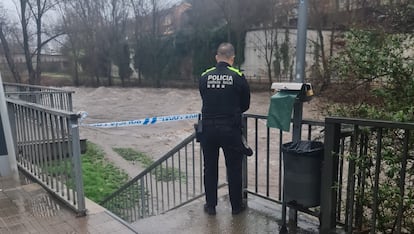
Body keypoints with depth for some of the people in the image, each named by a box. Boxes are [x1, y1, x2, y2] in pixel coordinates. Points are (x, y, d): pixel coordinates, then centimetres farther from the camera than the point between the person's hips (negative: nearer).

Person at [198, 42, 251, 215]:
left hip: (208, 128, 2)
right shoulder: (238, 77, -5)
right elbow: (245, 105, 3)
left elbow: (204, 100, 8)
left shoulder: (204, 77, 0)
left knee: (210, 168, 14)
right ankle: (236, 205, 23)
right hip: (231, 130, -2)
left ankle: (210, 205, 23)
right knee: (234, 168, 12)